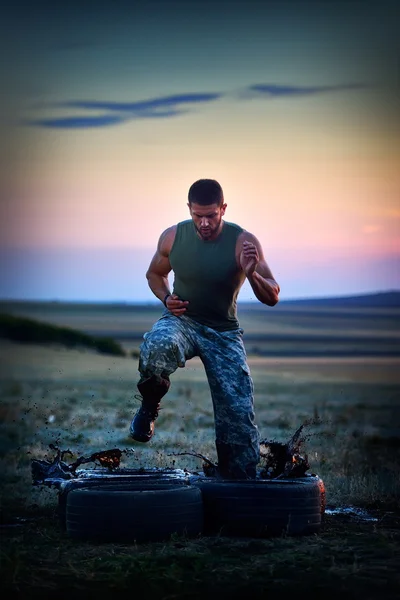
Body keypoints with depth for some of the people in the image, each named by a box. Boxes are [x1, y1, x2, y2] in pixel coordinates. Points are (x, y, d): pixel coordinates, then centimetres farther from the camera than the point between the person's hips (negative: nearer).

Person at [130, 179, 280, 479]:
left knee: (238, 414, -8)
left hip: (224, 333, 0)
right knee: (157, 347, -37)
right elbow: (155, 273, 13)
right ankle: (149, 406, -8)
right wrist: (166, 298, -8)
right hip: (181, 320, 0)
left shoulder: (244, 242, -15)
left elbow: (272, 298, -16)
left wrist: (252, 274, -37)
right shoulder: (173, 237, -7)